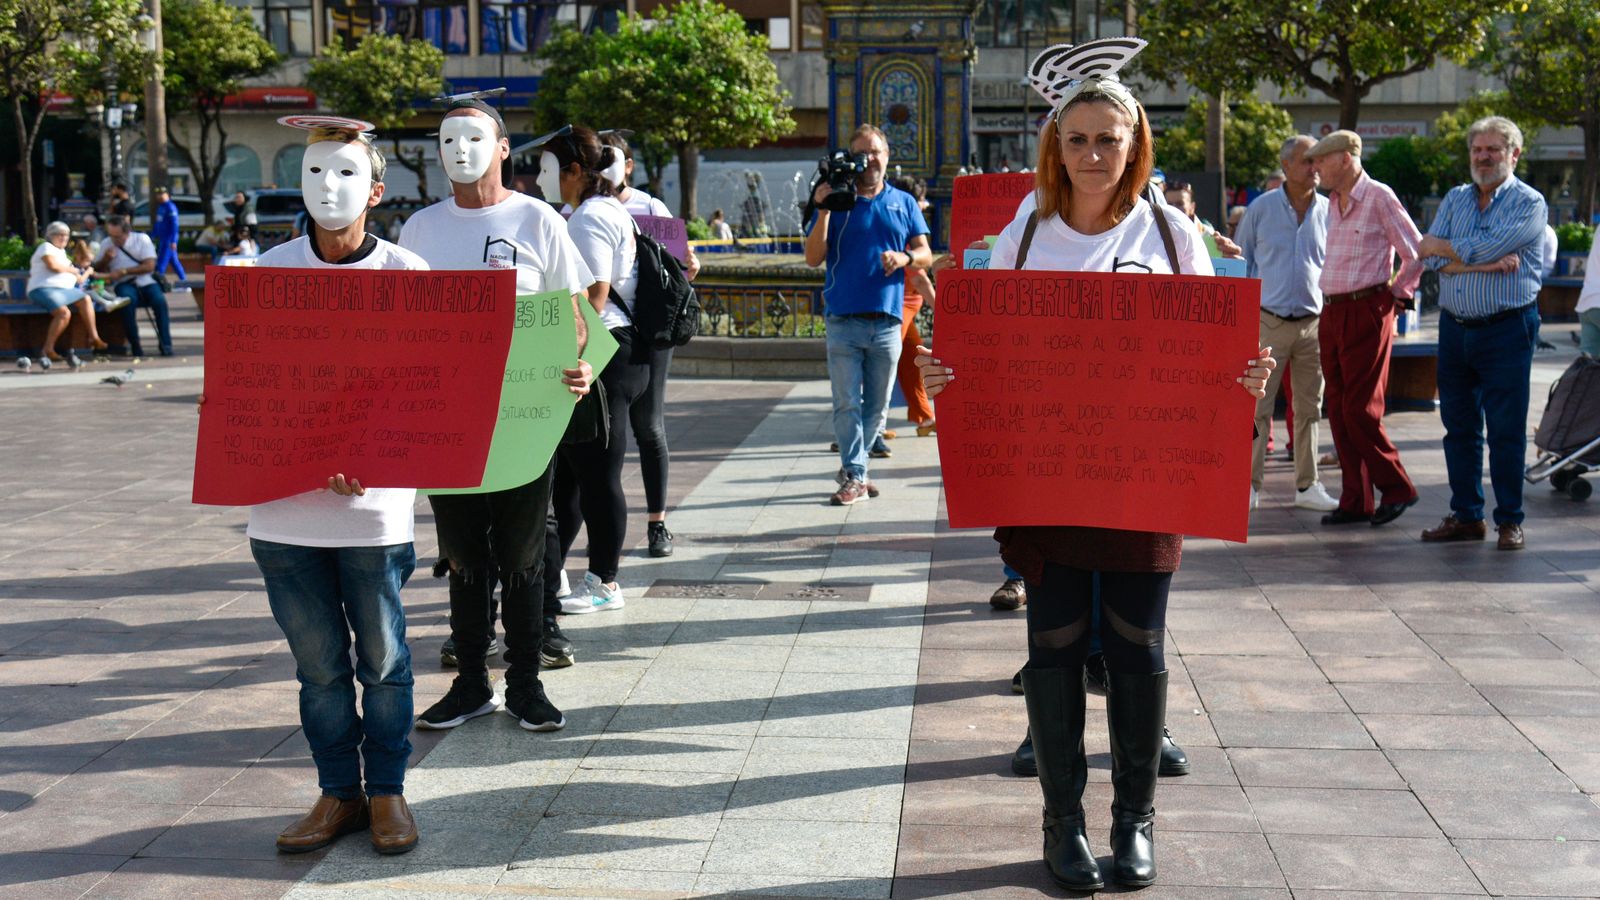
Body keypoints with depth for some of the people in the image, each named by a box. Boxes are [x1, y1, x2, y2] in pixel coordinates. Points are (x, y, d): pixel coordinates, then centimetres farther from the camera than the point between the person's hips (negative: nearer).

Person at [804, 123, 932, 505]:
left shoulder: (904, 203, 14)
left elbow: (926, 255, 11)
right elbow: (813, 258, 0)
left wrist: (903, 258, -11)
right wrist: (823, 211, -11)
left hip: (887, 321, 2)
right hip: (843, 321, -2)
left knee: (877, 406, 8)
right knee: (847, 403, -5)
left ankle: (851, 468, 23)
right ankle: (854, 477, -2)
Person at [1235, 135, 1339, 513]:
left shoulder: (1328, 212, 6)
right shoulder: (1260, 209, 1)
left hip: (1314, 323, 2)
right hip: (1268, 321, -2)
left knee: (1309, 408, 8)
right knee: (1258, 406, -3)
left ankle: (1307, 485, 15)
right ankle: (1250, 485, 4)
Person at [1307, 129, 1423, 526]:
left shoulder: (1379, 197, -8)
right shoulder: (1333, 203, 15)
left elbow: (1417, 253, -6)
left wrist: (1397, 293, -2)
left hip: (1366, 311, -8)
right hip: (1332, 313, 8)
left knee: (1360, 409, -9)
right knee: (1339, 411, 6)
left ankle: (1396, 489, 5)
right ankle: (1356, 501, 11)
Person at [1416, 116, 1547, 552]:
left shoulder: (1529, 204, -3)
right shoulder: (1455, 200, 12)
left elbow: (1486, 247, -18)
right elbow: (1431, 259, -3)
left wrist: (1444, 248, -3)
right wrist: (1491, 264, -14)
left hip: (1507, 329, -5)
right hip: (1455, 327, 5)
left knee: (1506, 430, -2)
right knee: (1459, 426, 9)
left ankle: (1509, 521, 7)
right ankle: (1466, 515, 18)